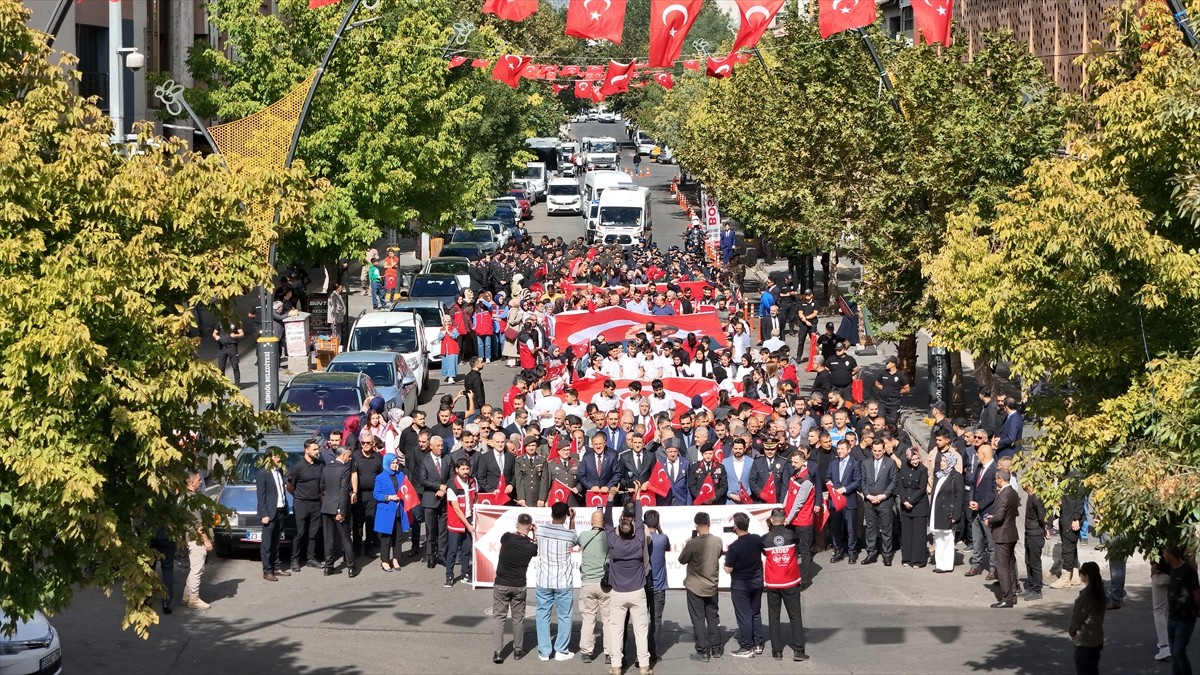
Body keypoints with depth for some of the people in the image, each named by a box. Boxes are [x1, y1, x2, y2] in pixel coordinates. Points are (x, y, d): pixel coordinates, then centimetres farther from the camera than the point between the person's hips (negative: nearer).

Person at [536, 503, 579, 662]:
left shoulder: (541, 531, -6)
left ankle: (544, 652, 12)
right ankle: (561, 651, 13)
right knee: (564, 617, 10)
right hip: (563, 583, -2)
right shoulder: (569, 535, -12)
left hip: (544, 582, 2)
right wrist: (572, 520, 7)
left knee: (543, 616, 11)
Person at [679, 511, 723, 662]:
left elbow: (682, 560, -8)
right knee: (713, 617, 16)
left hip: (695, 587, -5)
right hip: (712, 587, 5)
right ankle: (716, 649, 23)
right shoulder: (717, 541, -6)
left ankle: (703, 652, 4)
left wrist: (686, 546, 8)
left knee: (698, 620, 2)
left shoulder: (693, 543, -21)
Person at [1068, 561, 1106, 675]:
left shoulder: (1086, 594, -21)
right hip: (1097, 639, 8)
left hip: (1084, 640, -8)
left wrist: (1072, 631, 3)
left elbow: (1077, 615, -14)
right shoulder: (1099, 591, 4)